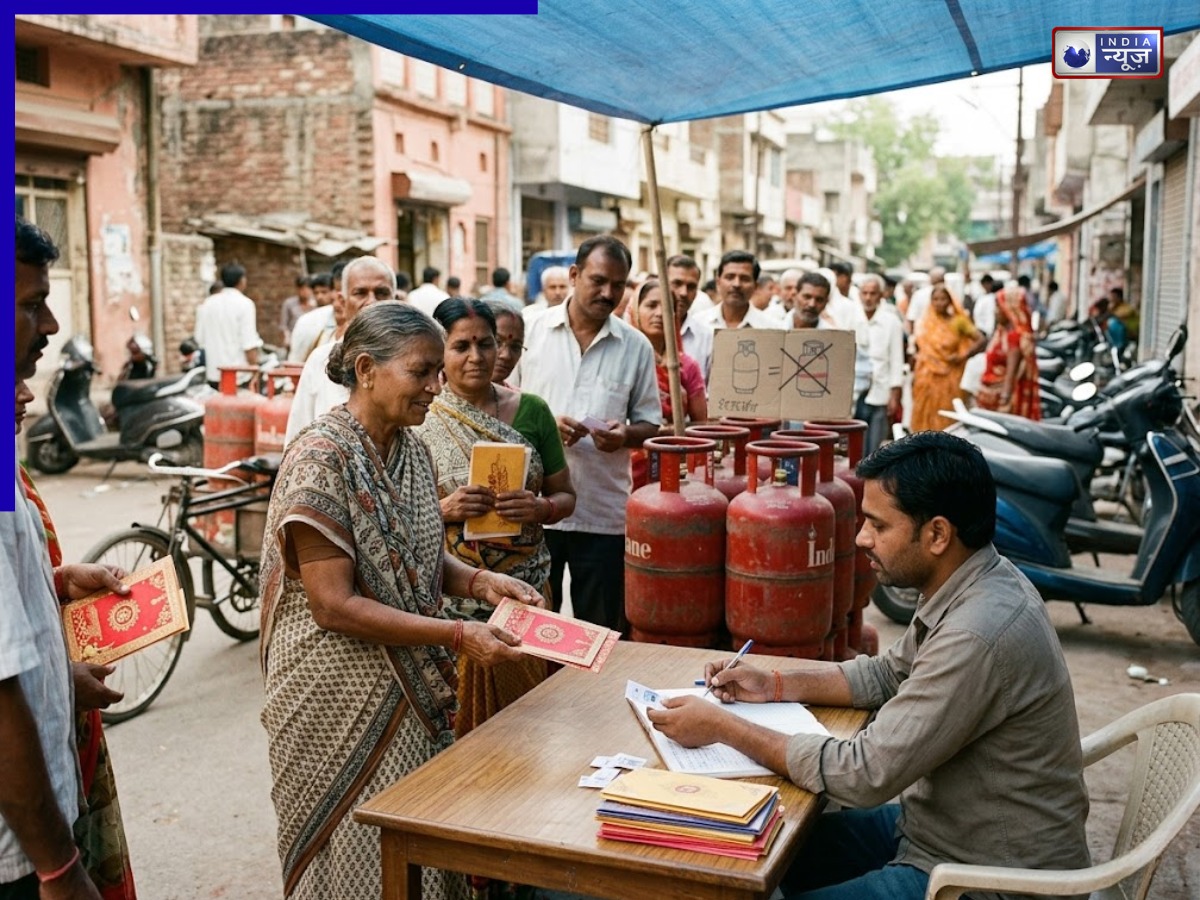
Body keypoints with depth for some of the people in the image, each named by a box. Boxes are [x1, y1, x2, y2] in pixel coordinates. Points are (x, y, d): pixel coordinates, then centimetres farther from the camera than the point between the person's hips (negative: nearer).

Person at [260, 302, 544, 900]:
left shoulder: (411, 449, 3)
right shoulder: (321, 459, -19)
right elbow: (334, 605, -22)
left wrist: (478, 581, -6)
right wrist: (458, 635, -23)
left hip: (411, 690, 7)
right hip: (340, 698, -7)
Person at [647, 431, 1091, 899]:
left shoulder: (979, 634, -31)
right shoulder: (968, 585, -2)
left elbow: (865, 774, -28)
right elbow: (890, 674, 14)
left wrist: (723, 727, -20)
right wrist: (776, 684, 2)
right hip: (948, 828, 9)